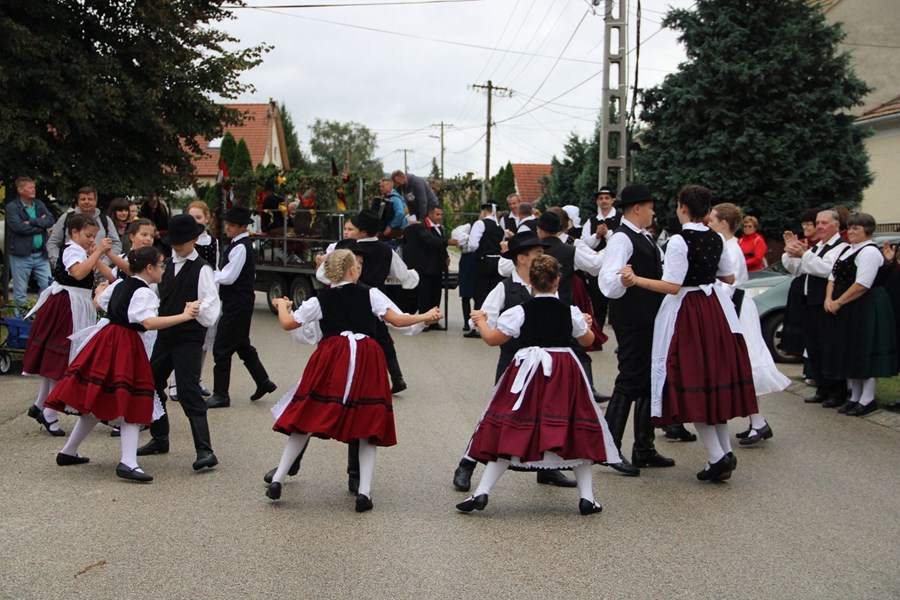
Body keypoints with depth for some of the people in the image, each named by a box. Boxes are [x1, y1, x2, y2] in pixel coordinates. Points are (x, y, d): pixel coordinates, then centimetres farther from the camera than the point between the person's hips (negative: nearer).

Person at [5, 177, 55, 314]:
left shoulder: (40, 204, 12)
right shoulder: (12, 207, -4)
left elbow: (51, 220, -2)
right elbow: (18, 226, -18)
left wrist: (32, 222, -15)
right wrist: (40, 225, -8)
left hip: (41, 254, 4)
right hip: (21, 255, -4)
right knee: (20, 292, 4)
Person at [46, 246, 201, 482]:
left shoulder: (119, 284, 14)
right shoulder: (144, 293, -13)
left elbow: (99, 302, 29)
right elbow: (149, 322, -28)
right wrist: (183, 316, -32)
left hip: (106, 341, 9)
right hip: (126, 347, -9)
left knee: (97, 403, 16)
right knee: (131, 406, -7)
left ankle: (69, 451, 25)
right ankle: (128, 463, -16)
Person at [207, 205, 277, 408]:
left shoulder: (241, 247, -19)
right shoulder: (242, 245, 12)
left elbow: (228, 277, -21)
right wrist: (214, 274, 6)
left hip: (237, 305, -10)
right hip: (239, 302, 10)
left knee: (221, 348, -4)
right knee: (242, 345, 20)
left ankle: (221, 394, 4)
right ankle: (263, 382, 28)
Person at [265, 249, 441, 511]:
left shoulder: (320, 301, 11)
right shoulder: (370, 294, 8)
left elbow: (288, 324, 14)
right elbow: (398, 320, 1)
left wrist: (282, 305, 35)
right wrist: (426, 316, 17)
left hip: (332, 360, 1)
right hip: (366, 361, 0)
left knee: (305, 420, 8)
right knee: (368, 426, 8)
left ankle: (277, 480, 8)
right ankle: (364, 492, 2)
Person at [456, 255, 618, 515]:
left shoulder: (520, 311, -5)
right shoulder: (570, 312, 2)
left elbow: (492, 339, -3)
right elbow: (587, 340, 18)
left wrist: (480, 321, 17)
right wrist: (587, 324, 40)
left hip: (529, 373, -1)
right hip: (565, 374, 1)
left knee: (508, 433, 2)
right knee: (576, 432, 11)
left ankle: (482, 492, -3)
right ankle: (587, 497, 10)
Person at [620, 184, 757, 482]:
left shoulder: (679, 241, -16)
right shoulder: (716, 239, 5)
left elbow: (673, 286, -20)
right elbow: (729, 277, 17)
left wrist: (636, 280, -16)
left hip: (687, 312, -7)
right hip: (715, 308, 7)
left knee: (692, 382, 0)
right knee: (715, 376, 16)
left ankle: (716, 456, -5)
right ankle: (725, 450, 18)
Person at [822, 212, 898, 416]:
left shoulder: (870, 252, -13)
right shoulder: (846, 249, 16)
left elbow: (862, 285, -21)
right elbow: (833, 277, 15)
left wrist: (838, 302, -18)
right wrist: (829, 298, -3)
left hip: (866, 308, -10)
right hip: (845, 310, 10)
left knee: (866, 352, -5)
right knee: (849, 352, 12)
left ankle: (867, 399, 0)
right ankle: (855, 397, 20)